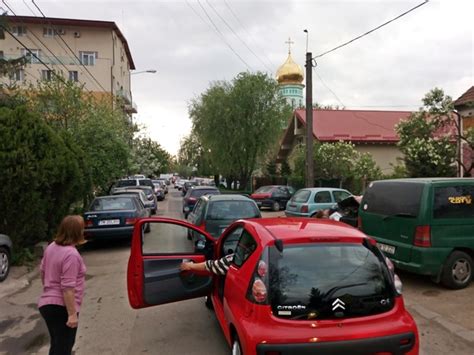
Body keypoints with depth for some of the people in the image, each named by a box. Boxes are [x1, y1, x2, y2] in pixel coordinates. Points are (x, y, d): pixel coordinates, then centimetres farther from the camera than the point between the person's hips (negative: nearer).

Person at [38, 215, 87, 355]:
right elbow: (67, 288, -25)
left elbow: (43, 272, 18)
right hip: (61, 307, -9)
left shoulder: (51, 247, 5)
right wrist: (72, 314, -20)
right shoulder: (71, 254, -23)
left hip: (46, 303, 9)